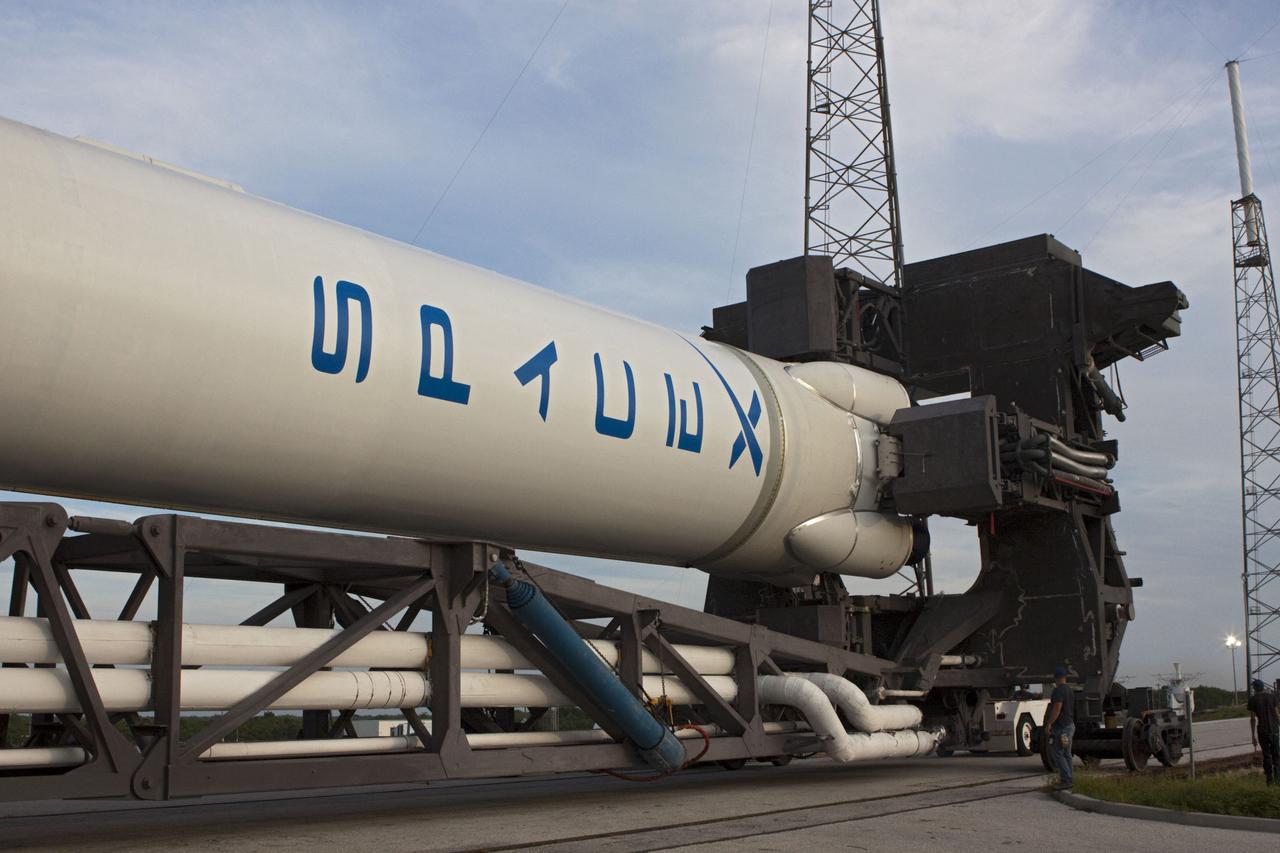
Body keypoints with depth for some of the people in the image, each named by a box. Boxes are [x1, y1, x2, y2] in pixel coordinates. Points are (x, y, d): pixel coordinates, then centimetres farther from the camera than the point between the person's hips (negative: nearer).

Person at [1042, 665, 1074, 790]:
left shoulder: (1058, 691, -15)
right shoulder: (1070, 691, 15)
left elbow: (1057, 708, -23)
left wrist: (1049, 723, -20)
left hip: (1061, 727, -9)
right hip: (1070, 725, 9)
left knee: (1057, 753, -8)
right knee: (1066, 754, 12)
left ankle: (1066, 780, -13)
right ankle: (1067, 781, 13)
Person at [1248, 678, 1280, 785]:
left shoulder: (1253, 699, -4)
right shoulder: (1271, 696, 0)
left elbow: (1253, 718, -4)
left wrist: (1254, 736, 0)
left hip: (1262, 731, -1)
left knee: (1266, 755, 7)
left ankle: (1270, 779, 6)